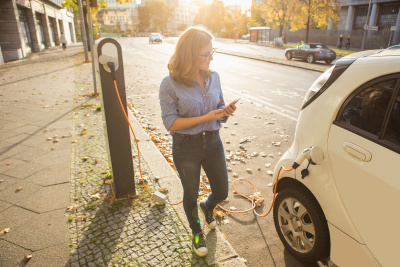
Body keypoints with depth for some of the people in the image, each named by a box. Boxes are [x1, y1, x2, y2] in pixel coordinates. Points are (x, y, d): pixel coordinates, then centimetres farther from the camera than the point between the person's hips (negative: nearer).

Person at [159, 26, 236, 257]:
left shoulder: (214, 76, -3)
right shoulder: (170, 84, -18)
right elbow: (171, 123, -18)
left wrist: (226, 112, -16)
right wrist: (205, 117, -25)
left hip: (212, 142, 4)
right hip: (186, 147, -4)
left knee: (222, 192, 16)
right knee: (191, 194, 18)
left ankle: (207, 207, 55)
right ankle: (196, 232, 49)